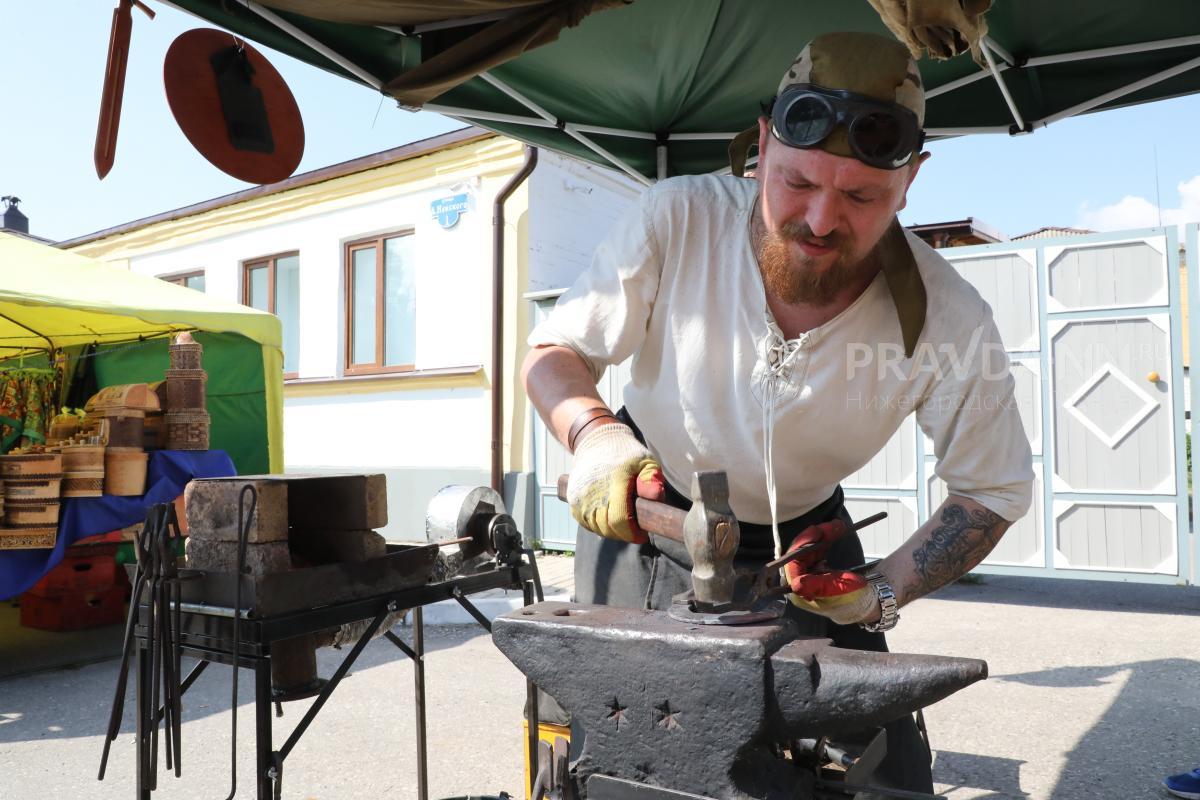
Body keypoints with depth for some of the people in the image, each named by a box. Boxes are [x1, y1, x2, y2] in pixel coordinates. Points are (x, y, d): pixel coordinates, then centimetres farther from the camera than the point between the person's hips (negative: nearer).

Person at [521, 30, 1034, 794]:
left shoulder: (950, 321, -24)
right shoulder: (678, 219, -26)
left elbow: (994, 490, -8)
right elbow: (554, 350, -14)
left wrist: (886, 591, -20)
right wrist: (594, 434, -34)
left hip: (804, 541, 1)